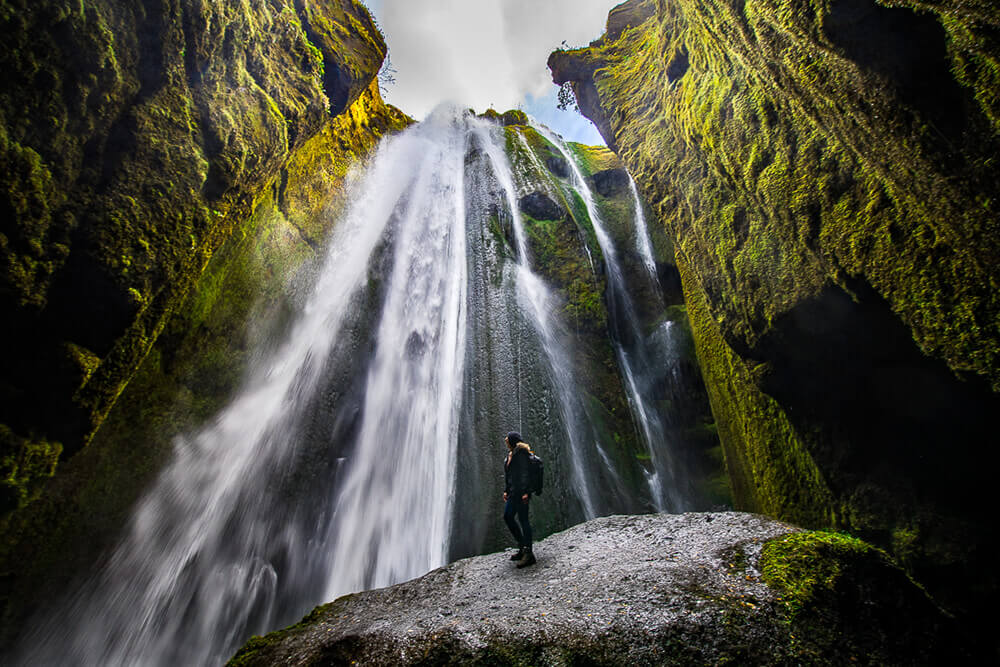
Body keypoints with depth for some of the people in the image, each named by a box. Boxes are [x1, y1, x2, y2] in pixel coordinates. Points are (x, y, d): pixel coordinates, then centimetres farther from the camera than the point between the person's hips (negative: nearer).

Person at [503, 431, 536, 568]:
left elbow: (525, 473, -18)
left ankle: (528, 554, -2)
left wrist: (525, 492, -23)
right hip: (512, 492, 10)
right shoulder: (510, 454, 15)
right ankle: (522, 547, 23)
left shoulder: (521, 453, -12)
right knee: (507, 517, 12)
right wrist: (505, 490, 16)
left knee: (523, 519, -7)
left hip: (521, 491, -10)